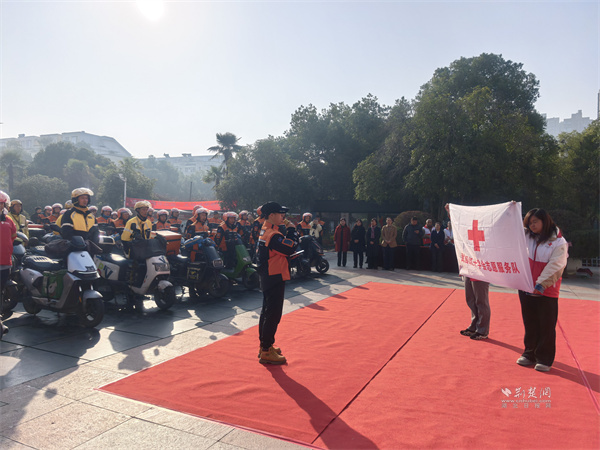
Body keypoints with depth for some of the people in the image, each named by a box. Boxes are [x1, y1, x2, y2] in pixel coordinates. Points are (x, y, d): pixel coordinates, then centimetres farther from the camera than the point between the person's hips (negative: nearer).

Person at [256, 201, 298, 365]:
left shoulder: (264, 230, 10)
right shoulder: (273, 235, -22)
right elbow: (290, 248, -24)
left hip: (267, 277, 11)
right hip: (275, 279, -11)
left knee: (267, 311, 18)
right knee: (273, 314, -3)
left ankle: (264, 346, 29)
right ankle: (266, 352, 4)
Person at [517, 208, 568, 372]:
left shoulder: (558, 242, -8)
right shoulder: (526, 237, 7)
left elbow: (554, 266, -14)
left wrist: (541, 284, -19)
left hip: (547, 291, -5)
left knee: (546, 326, 4)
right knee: (530, 325, 14)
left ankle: (545, 359, 15)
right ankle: (529, 354, 26)